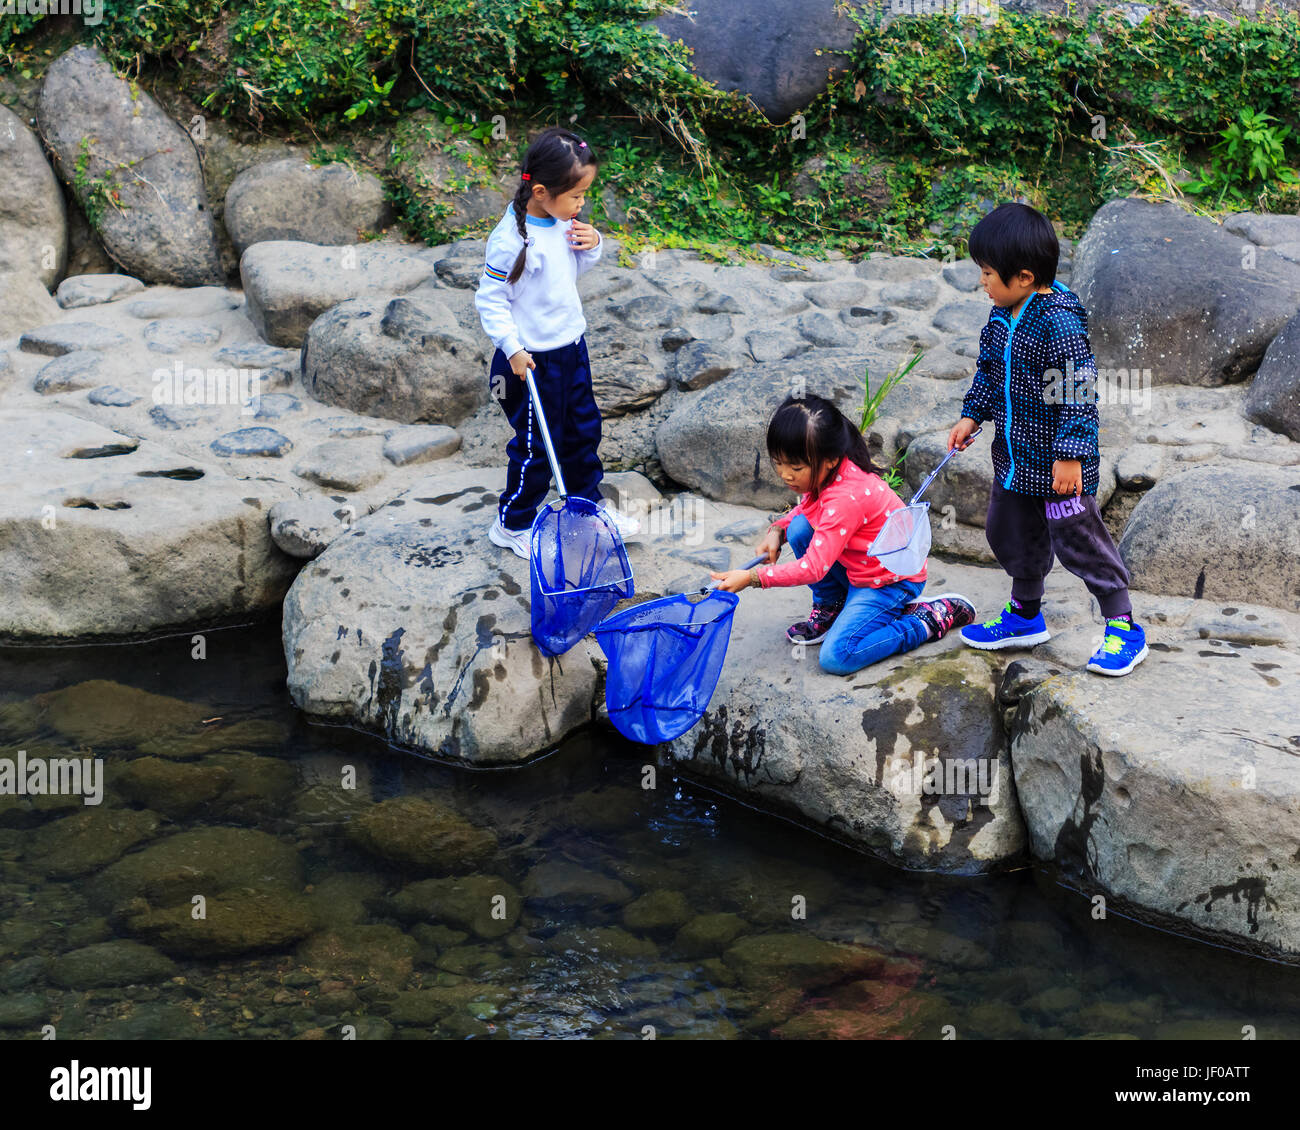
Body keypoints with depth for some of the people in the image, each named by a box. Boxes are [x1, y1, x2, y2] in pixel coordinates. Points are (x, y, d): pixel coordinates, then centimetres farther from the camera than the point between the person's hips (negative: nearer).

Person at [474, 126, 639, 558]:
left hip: (571, 346, 8)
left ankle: (588, 503, 41)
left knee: (584, 428, 21)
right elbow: (490, 300, -20)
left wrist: (592, 247, -6)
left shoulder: (565, 222, -2)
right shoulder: (510, 239, -26)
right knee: (537, 445, 4)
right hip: (532, 359, -8)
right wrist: (513, 348, -23)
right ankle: (511, 525, 22)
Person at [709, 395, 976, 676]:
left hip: (893, 580, -9)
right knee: (800, 528, -9)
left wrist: (752, 578, -33)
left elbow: (813, 568, -34)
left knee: (836, 658, -22)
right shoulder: (823, 474, -7)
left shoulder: (846, 498, -33)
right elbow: (808, 507, 17)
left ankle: (932, 617, -7)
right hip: (857, 568, 9)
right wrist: (778, 530, -4)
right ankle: (829, 609, 11)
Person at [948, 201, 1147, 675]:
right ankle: (1025, 615, 39)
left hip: (1058, 463, -9)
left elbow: (1079, 395, -24)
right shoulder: (1003, 315, 2)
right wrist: (972, 415, 15)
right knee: (1011, 534, 20)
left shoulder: (1059, 322, -25)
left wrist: (1069, 456, -24)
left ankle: (1124, 628, 12)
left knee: (1078, 539, -1)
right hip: (1015, 455, 9)